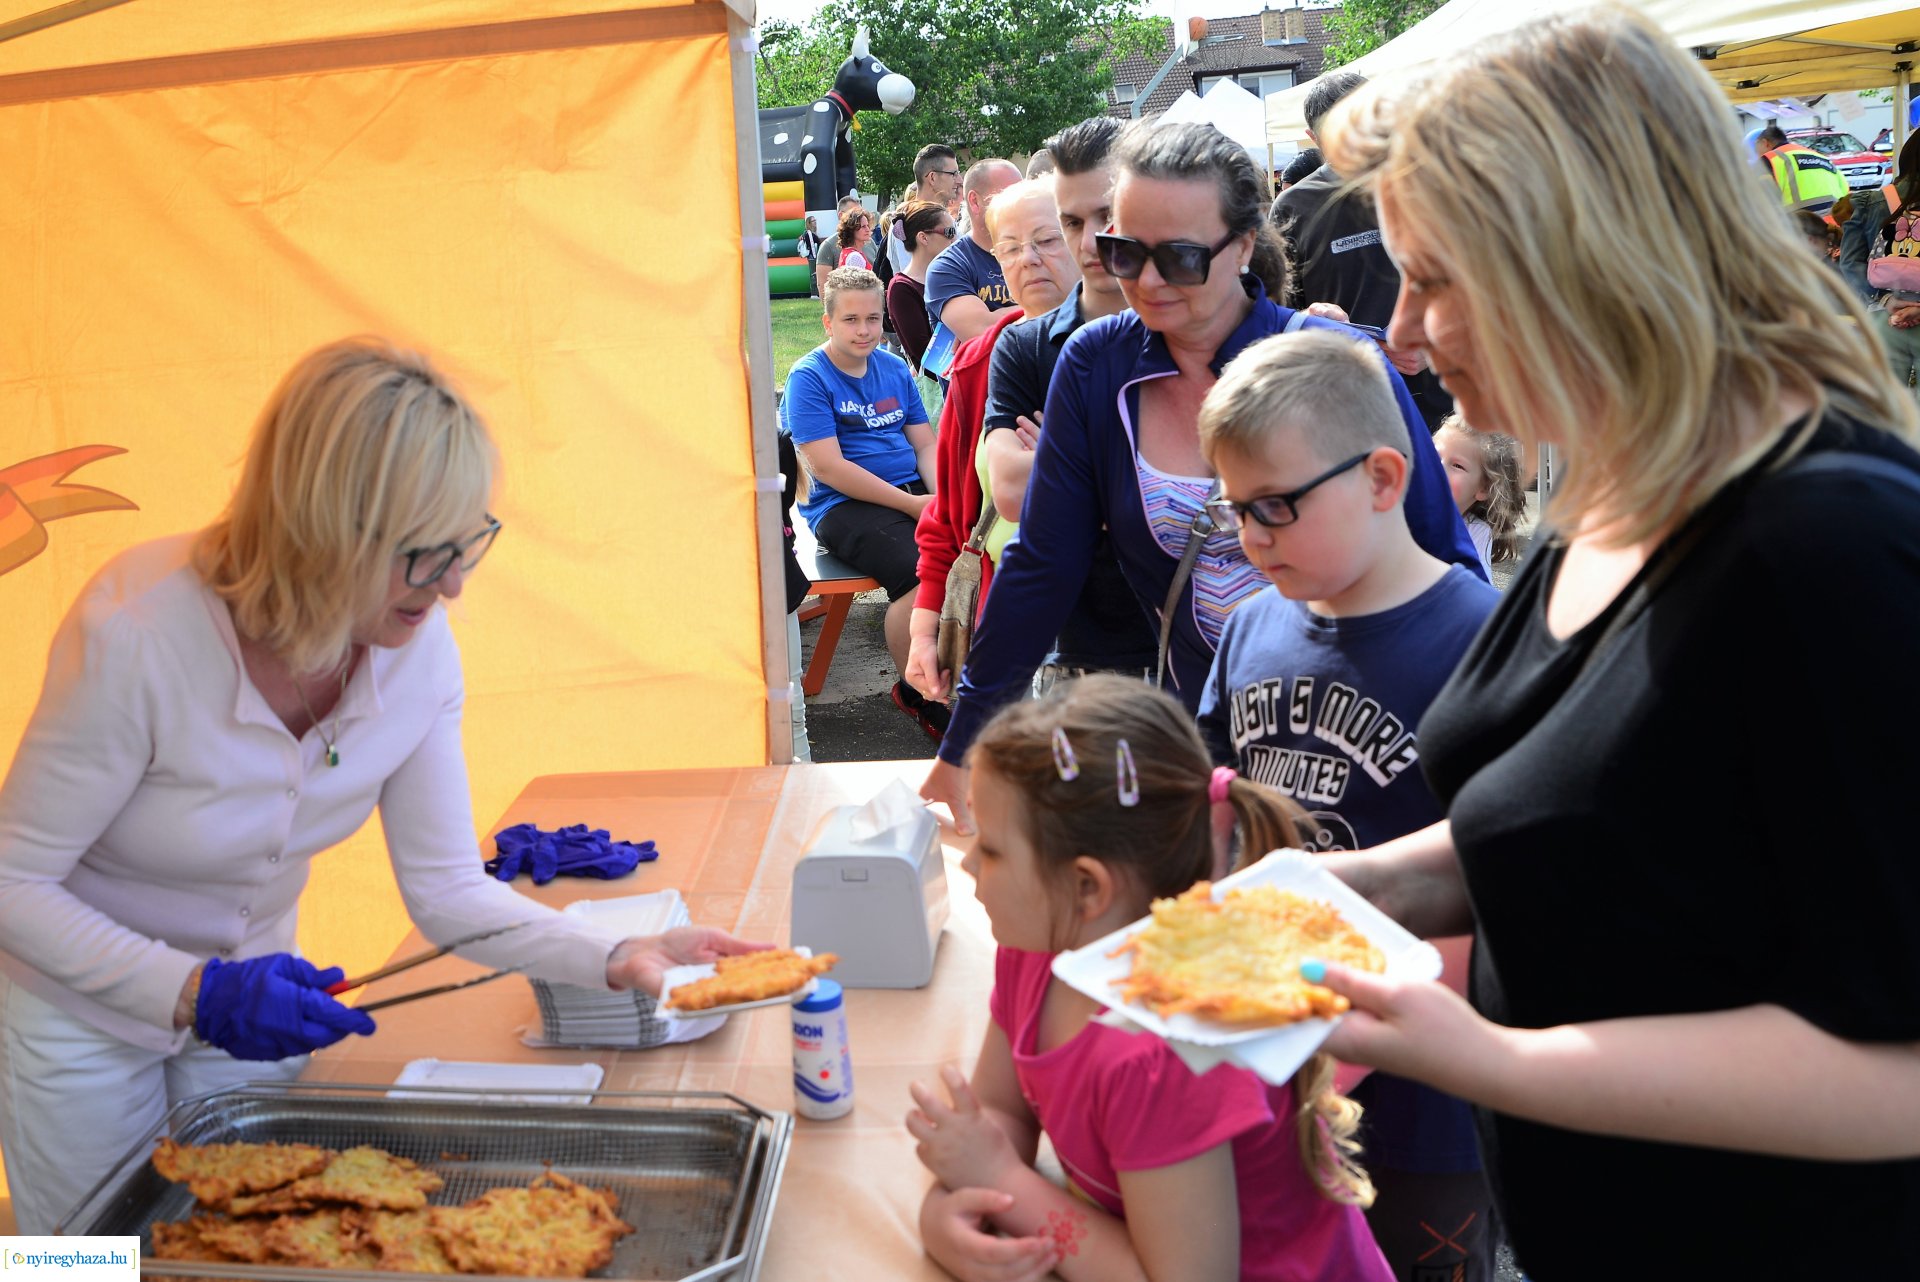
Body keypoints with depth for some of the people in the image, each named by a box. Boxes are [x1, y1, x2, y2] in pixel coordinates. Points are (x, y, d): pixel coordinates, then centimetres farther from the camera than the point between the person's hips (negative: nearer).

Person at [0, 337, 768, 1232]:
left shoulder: (420, 650, -20)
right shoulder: (137, 634, -33)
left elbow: (447, 890, -13)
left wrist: (618, 957, -26)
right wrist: (196, 994, -35)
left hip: (252, 1000, 4)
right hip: (84, 1008, -4)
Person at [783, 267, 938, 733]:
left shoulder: (895, 368, 16)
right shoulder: (809, 377, -4)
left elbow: (924, 444, 15)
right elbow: (828, 467, -12)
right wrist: (910, 503, -15)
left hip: (915, 491, 6)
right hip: (843, 506, -6)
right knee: (919, 572, -32)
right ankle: (915, 693, -11)